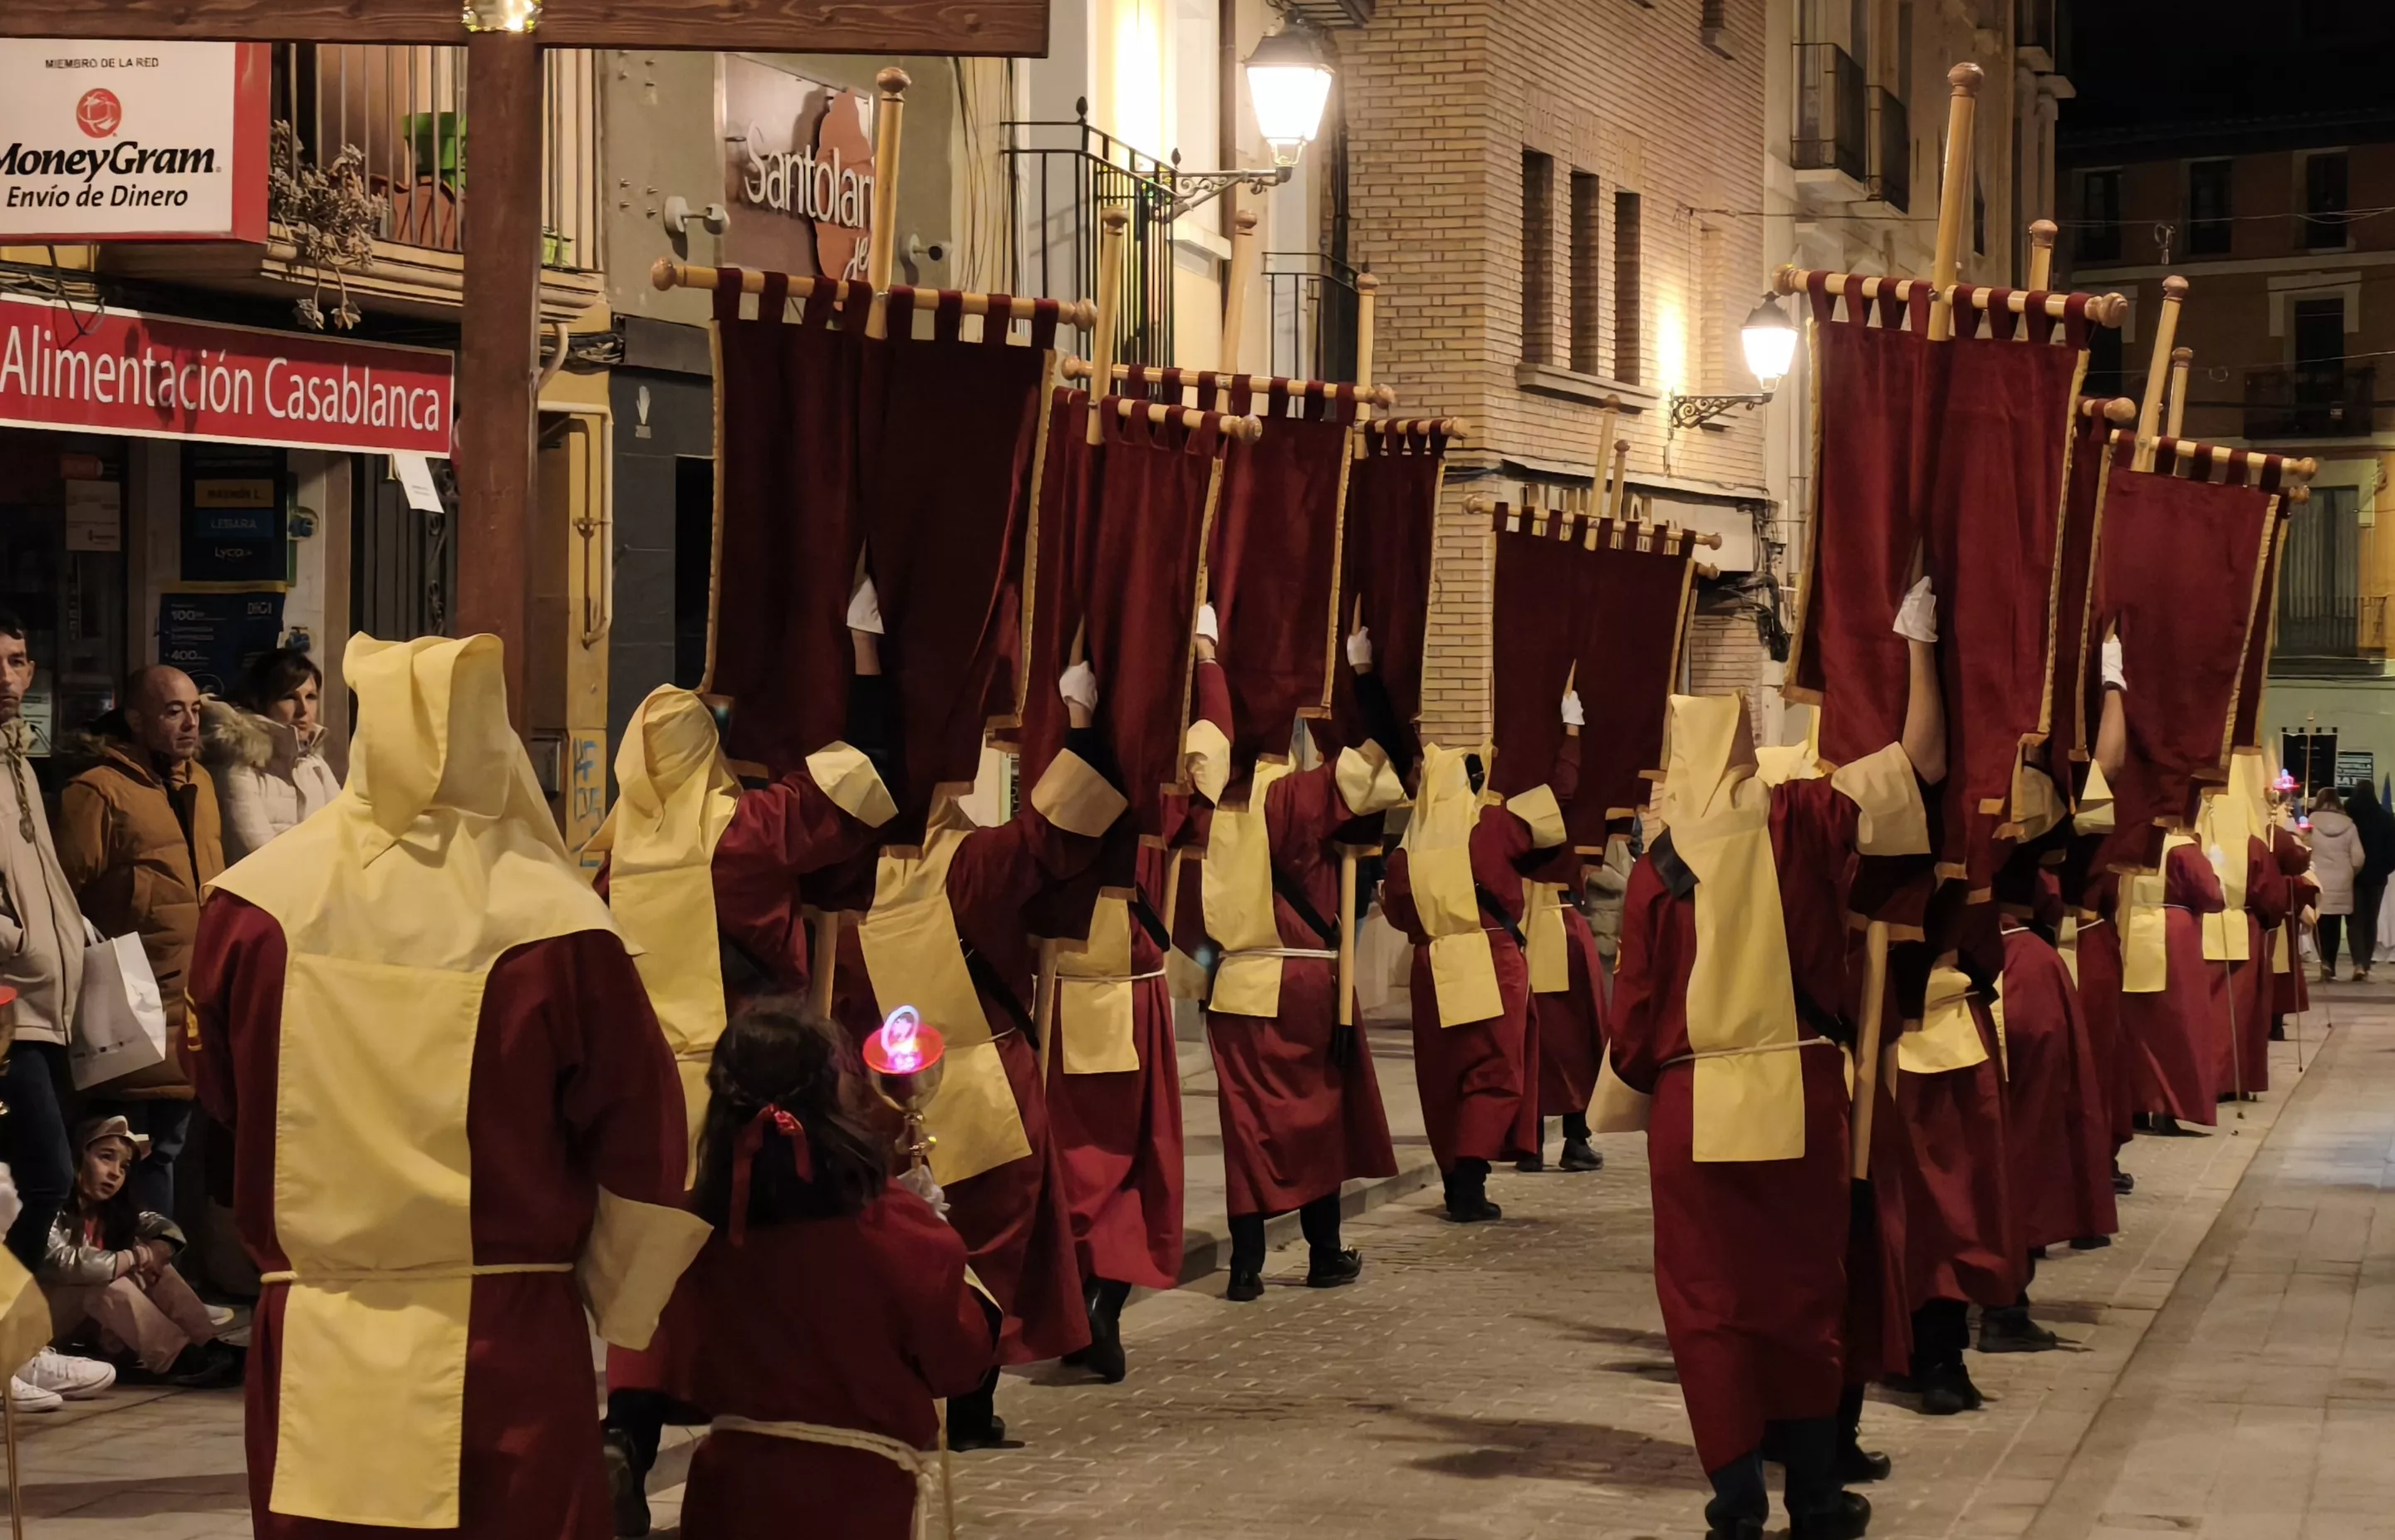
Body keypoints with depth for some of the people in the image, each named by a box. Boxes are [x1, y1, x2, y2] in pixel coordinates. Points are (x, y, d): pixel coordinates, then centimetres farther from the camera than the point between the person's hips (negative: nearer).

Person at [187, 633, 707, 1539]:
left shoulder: (254, 902, -5)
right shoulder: (552, 920, -13)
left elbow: (217, 1099, 11)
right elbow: (640, 1142, -7)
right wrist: (616, 1309, 8)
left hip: (310, 1351, 3)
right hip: (506, 1350, -2)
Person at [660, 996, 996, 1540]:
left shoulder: (702, 1234, -6)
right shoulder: (895, 1229, -18)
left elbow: (692, 1377, 8)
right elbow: (960, 1361, -6)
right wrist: (939, 1239, 5)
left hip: (733, 1491, 4)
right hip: (860, 1494, -4)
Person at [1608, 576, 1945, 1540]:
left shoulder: (1657, 867, -4)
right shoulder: (1798, 823, -5)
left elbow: (1636, 1006, 0)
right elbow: (1923, 759, -1)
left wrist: (1639, 1082, 18)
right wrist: (1919, 643, 6)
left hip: (1696, 1106, -1)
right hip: (1798, 1095, 1)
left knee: (1710, 1306, 6)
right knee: (1802, 1296, 12)